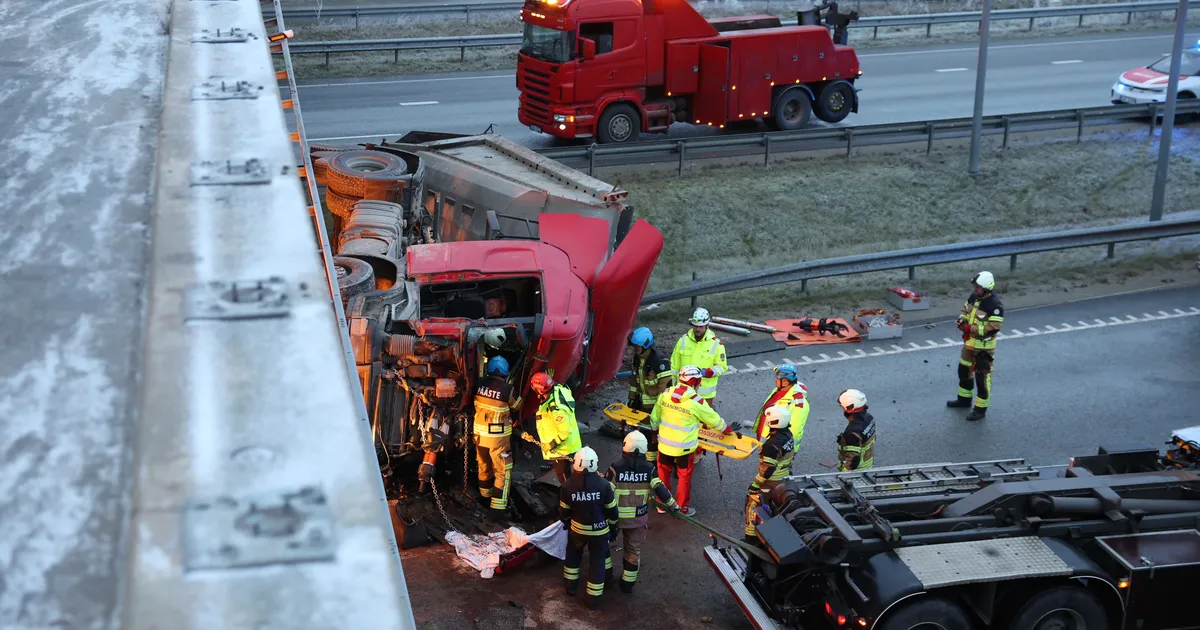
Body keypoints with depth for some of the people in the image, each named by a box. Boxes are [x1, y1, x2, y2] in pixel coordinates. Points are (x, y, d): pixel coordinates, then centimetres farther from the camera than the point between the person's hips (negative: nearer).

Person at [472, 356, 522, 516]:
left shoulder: (480, 386, -9)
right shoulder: (508, 390, -20)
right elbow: (518, 407, -2)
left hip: (480, 433, 5)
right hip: (498, 436, -5)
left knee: (484, 466, 23)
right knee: (503, 471, 5)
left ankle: (485, 496, 41)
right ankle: (498, 506, 2)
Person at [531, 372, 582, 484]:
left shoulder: (555, 408, -36)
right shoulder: (557, 390, -8)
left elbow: (566, 431, -32)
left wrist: (552, 445, -24)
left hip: (562, 449, -10)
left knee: (564, 478, 6)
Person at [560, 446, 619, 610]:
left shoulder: (568, 486, -17)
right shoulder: (604, 485, -20)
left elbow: (564, 511, -3)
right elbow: (612, 511, -9)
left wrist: (566, 523, 18)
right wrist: (613, 528, 8)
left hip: (577, 529, 1)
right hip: (599, 530, -1)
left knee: (573, 555, 29)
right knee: (597, 562, 13)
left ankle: (571, 586, 41)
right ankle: (594, 599, 20)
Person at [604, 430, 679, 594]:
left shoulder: (615, 469, -20)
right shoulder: (649, 469, -14)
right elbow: (661, 490, -12)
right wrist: (673, 505, 2)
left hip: (615, 516, -1)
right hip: (638, 518, 1)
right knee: (634, 550, 18)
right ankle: (627, 584, 25)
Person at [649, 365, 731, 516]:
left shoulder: (665, 394, -9)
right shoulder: (696, 401, -19)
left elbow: (655, 417, 4)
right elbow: (713, 419, -5)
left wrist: (655, 428, 25)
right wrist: (727, 429, 14)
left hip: (664, 443, 4)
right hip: (684, 447, -4)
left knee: (663, 472, 21)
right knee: (684, 476, 14)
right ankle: (683, 507, 25)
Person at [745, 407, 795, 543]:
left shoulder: (772, 444, -31)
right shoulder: (788, 435, -3)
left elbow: (766, 469, -27)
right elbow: (790, 456, 11)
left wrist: (755, 485, -18)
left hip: (771, 483, -9)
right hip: (784, 480, 9)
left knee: (753, 506, 3)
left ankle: (751, 538, 9)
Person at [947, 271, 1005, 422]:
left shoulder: (995, 305, -25)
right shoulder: (974, 297, 0)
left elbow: (993, 328, -28)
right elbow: (964, 310, 15)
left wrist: (971, 329, -26)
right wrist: (962, 321, -7)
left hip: (984, 347, -9)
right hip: (970, 343, 9)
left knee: (982, 378, 0)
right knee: (964, 371, 22)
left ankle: (981, 409, 12)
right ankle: (964, 399, 41)